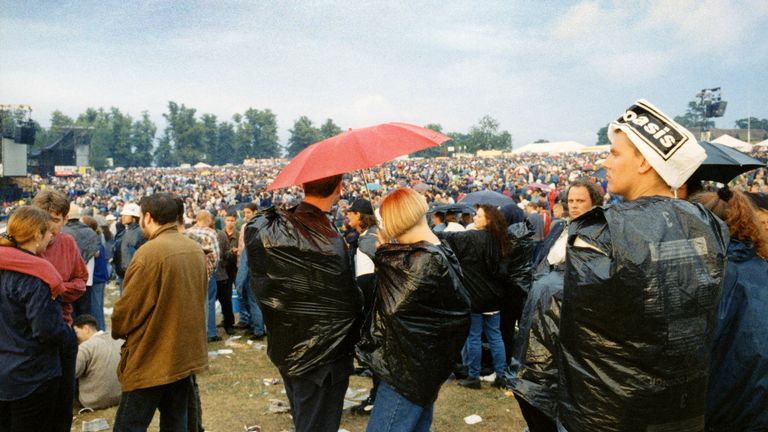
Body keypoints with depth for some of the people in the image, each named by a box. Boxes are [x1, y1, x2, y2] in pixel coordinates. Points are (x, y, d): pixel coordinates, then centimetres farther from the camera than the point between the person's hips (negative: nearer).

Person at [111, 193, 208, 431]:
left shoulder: (149, 252, -18)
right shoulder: (196, 250, 4)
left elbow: (127, 309, -14)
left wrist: (118, 331, 6)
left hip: (151, 358, -7)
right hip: (187, 354, 7)